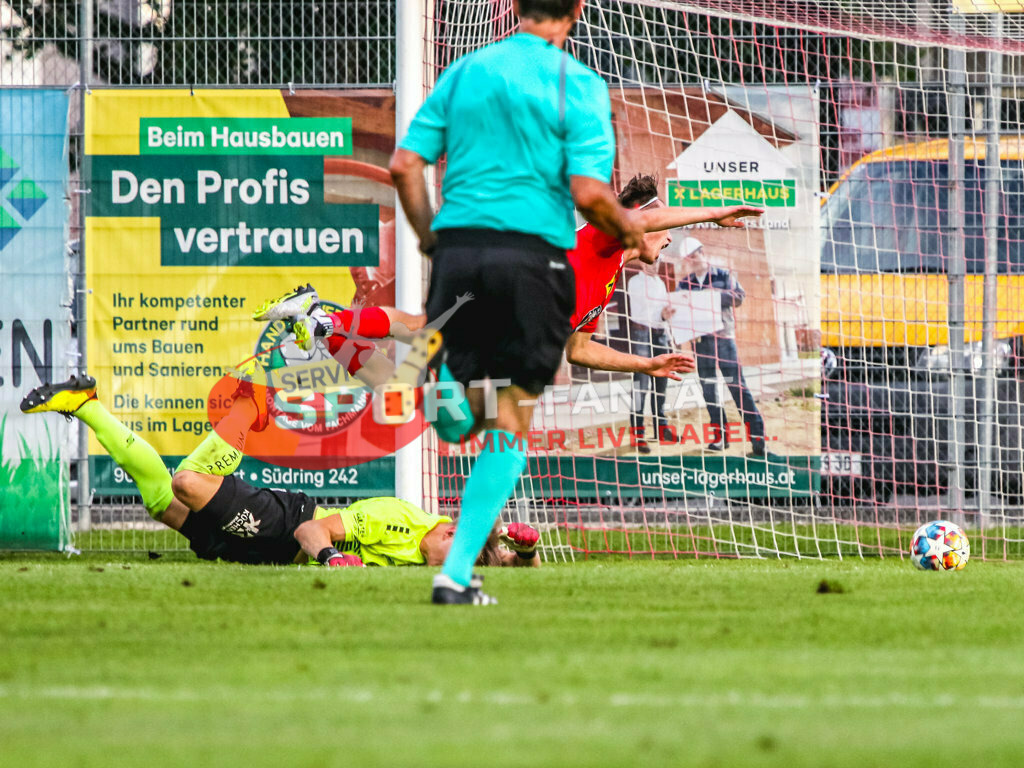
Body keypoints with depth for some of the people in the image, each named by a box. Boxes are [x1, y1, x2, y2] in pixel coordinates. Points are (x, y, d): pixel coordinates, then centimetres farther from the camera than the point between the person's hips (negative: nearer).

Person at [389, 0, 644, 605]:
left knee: (468, 414, 19)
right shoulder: (578, 84, -2)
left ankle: (445, 384, -15)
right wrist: (627, 228, 9)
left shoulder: (464, 72, 11)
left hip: (457, 248, 3)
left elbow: (405, 164, 6)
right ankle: (456, 573, 0)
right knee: (511, 424, 6)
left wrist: (429, 237, 19)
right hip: (532, 255, -3)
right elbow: (589, 191, -11)